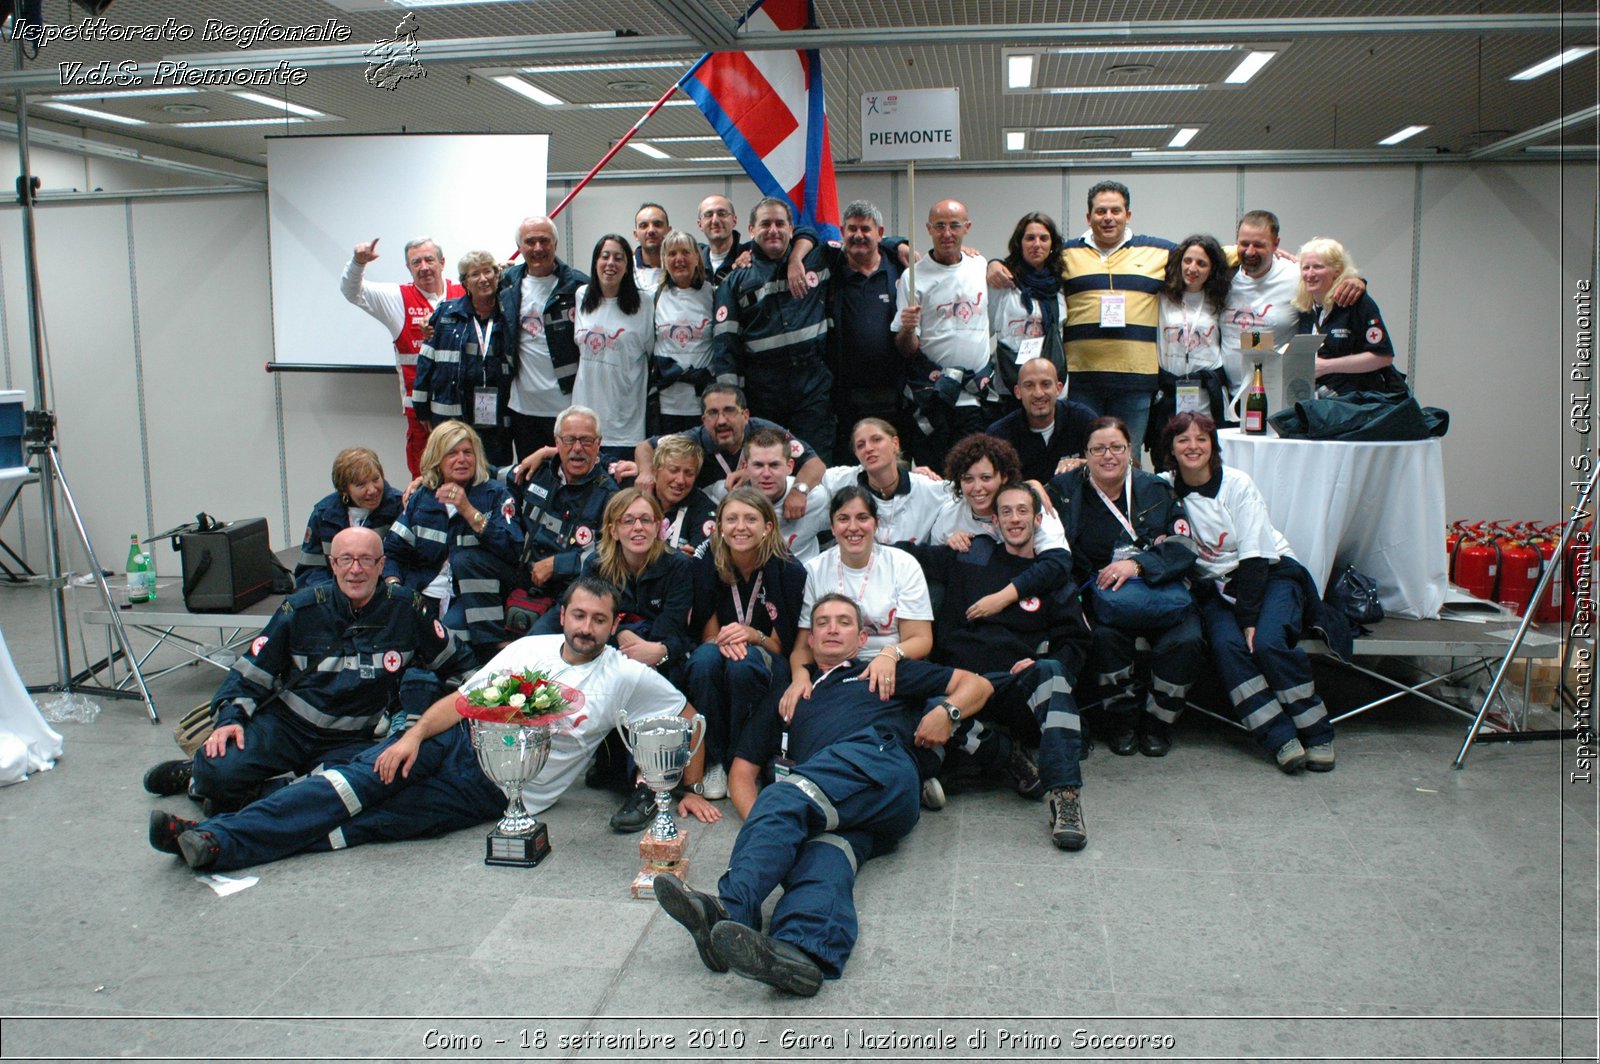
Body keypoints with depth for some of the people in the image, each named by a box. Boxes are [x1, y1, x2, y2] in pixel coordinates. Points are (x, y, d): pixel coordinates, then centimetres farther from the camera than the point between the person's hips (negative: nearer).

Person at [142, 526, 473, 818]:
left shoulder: (406, 609, -2)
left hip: (350, 741, 0)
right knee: (218, 771, -26)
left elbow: (455, 664, 12)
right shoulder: (302, 609, -1)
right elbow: (251, 670, 3)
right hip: (285, 723, 0)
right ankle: (197, 775, 14)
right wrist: (230, 717, -11)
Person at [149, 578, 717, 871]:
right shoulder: (531, 648, 11)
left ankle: (224, 848, -29)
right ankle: (216, 833, -28)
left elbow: (688, 717, 7)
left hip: (500, 794, -3)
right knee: (367, 776, -23)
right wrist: (414, 734, -10)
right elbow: (462, 697, 6)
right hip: (460, 741, 3)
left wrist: (689, 789, 0)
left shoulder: (627, 677, 3)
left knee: (372, 822, -20)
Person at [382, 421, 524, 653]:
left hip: (478, 597, -1)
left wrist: (468, 510, -22)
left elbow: (513, 549, -17)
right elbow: (392, 551, 9)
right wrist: (393, 586, -12)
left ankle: (493, 644, -22)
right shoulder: (421, 498, 11)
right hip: (427, 593, 2)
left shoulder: (495, 495, 0)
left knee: (465, 558, -33)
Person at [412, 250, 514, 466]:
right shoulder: (446, 313, 7)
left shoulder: (508, 318, 6)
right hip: (451, 415, 0)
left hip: (496, 419, 0)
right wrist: (422, 408, 5)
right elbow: (427, 359, 8)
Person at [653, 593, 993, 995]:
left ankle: (730, 907, -55)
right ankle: (803, 950, -64)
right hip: (830, 817, 2)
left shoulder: (884, 673, 33)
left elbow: (976, 685, 30)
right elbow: (742, 772, 30)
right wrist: (761, 824, 7)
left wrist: (946, 711, 6)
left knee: (785, 799, -33)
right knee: (826, 855, -35)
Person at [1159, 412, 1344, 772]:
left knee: (1267, 641, -28)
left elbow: (1255, 556, -13)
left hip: (1272, 573, -2)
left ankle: (1317, 734, -12)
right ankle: (1280, 739, -24)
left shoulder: (1237, 484, -9)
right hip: (1215, 587, 2)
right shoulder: (1165, 487, -2)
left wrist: (1249, 617, -20)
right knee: (1227, 644, -27)